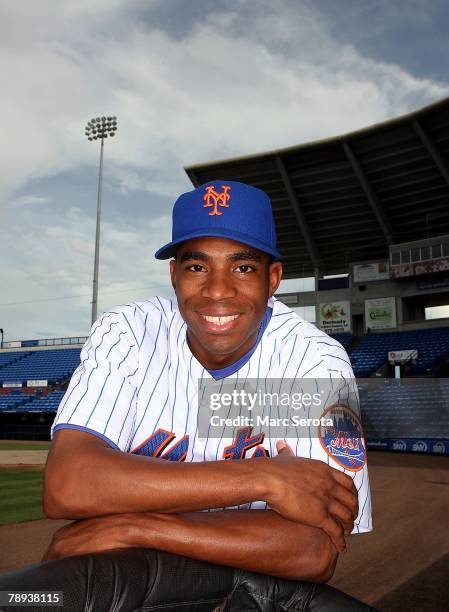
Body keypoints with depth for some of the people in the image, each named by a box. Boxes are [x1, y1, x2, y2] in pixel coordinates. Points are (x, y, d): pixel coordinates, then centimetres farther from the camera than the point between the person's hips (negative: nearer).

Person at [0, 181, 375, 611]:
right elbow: (65, 486, -26)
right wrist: (264, 478, -29)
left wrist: (129, 526, -26)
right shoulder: (125, 335, -11)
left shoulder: (317, 362, -15)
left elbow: (318, 550, -24)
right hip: (125, 573, 2)